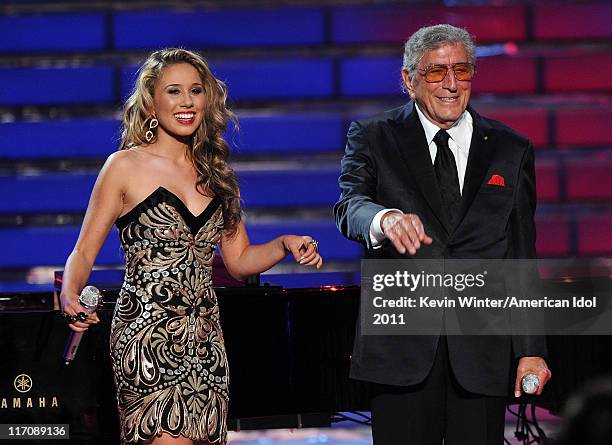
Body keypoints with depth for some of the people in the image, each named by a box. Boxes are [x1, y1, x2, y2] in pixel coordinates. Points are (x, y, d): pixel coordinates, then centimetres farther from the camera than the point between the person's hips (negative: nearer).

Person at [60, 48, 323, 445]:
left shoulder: (215, 173, 15)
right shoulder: (126, 167, 0)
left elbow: (239, 261, 18)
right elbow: (84, 252, -1)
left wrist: (285, 245, -1)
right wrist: (71, 296, -21)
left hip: (205, 337, 5)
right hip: (148, 334, -5)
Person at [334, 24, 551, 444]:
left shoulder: (512, 150, 10)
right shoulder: (373, 138, 5)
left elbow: (522, 259, 9)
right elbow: (349, 207, -13)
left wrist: (531, 349, 3)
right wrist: (385, 218, -37)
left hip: (483, 347, 1)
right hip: (401, 344, -1)